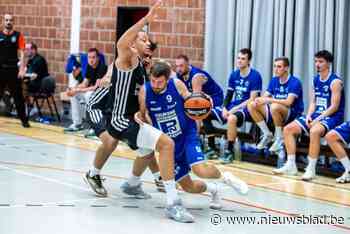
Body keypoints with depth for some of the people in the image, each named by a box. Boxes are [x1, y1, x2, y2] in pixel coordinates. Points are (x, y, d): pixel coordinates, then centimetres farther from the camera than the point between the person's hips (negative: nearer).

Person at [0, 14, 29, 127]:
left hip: (13, 69, -1)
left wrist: (22, 69, -11)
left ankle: (24, 120, 7)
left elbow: (21, 53, -3)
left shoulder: (18, 36, 1)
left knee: (18, 96, 1)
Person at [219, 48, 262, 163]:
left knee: (232, 118, -37)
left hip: (247, 108, -7)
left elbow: (252, 100, -16)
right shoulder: (234, 74, 8)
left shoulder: (255, 76, -12)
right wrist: (224, 108, -7)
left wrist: (235, 109, -20)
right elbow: (229, 94, 12)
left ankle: (230, 151, -23)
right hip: (234, 106, 7)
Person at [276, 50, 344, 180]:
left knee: (314, 131, -38)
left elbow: (334, 107, -16)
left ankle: (311, 169, -31)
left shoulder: (335, 82, -12)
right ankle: (291, 165, -2)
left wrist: (318, 119, -21)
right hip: (316, 115, 8)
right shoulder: (315, 80, 12)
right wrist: (309, 116, -7)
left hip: (332, 117, -8)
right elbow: (313, 102, 12)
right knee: (288, 129, -4)